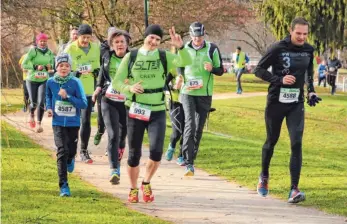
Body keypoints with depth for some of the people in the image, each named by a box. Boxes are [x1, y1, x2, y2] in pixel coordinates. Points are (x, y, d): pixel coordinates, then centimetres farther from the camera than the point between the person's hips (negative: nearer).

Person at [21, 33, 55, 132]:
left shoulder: (49, 52, 0)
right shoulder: (33, 51, -11)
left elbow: (52, 65, 13)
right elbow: (24, 65, -12)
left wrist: (49, 67, -11)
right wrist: (35, 67, -24)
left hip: (44, 80, 2)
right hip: (32, 80, -2)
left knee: (41, 102, -13)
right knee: (34, 103, 5)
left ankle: (39, 123, -7)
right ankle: (32, 115, 39)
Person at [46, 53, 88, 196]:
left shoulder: (75, 82, -10)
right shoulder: (51, 82, -3)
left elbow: (84, 104, -13)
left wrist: (67, 96, -23)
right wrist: (49, 108, 0)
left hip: (73, 123, 0)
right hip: (58, 122, 0)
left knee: (71, 151, 13)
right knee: (62, 151, -14)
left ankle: (70, 160, 53)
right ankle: (63, 186, -12)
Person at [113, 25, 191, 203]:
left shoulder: (164, 57, 0)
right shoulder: (131, 57, 0)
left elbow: (186, 62, -17)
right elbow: (116, 82, 1)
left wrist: (180, 47, -35)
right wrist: (129, 88, -19)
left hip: (157, 111, 0)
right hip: (135, 111, 0)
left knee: (156, 152, -15)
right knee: (134, 154, 5)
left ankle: (146, 183, 12)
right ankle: (133, 189, 26)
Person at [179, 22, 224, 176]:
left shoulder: (212, 49, 1)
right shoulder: (184, 49, 4)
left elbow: (220, 70, 6)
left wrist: (212, 69, -16)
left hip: (205, 94, 1)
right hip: (188, 92, -1)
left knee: (199, 127, 7)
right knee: (190, 124, -15)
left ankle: (192, 157, 23)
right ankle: (189, 163, -20)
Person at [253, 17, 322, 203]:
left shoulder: (309, 50, 2)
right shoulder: (278, 48, -12)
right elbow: (259, 70, -10)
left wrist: (311, 91, 9)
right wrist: (280, 79, -22)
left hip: (296, 104, 2)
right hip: (276, 102, -2)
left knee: (296, 144, -11)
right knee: (271, 141, 13)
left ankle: (294, 189, -13)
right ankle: (264, 176, 40)